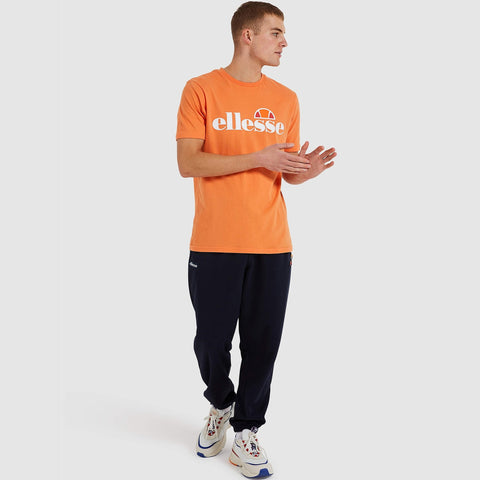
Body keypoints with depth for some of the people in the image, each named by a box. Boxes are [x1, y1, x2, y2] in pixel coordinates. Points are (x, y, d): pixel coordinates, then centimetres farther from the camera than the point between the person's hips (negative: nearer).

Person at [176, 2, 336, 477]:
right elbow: (187, 163, -10)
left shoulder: (285, 99, 11)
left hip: (271, 245, 3)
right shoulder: (201, 90, -1)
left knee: (262, 342, 6)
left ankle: (246, 429, 25)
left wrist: (307, 171, -9)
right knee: (211, 339, 8)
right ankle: (220, 404, 38)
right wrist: (257, 158, -16)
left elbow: (288, 172, 14)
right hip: (214, 243, -3)